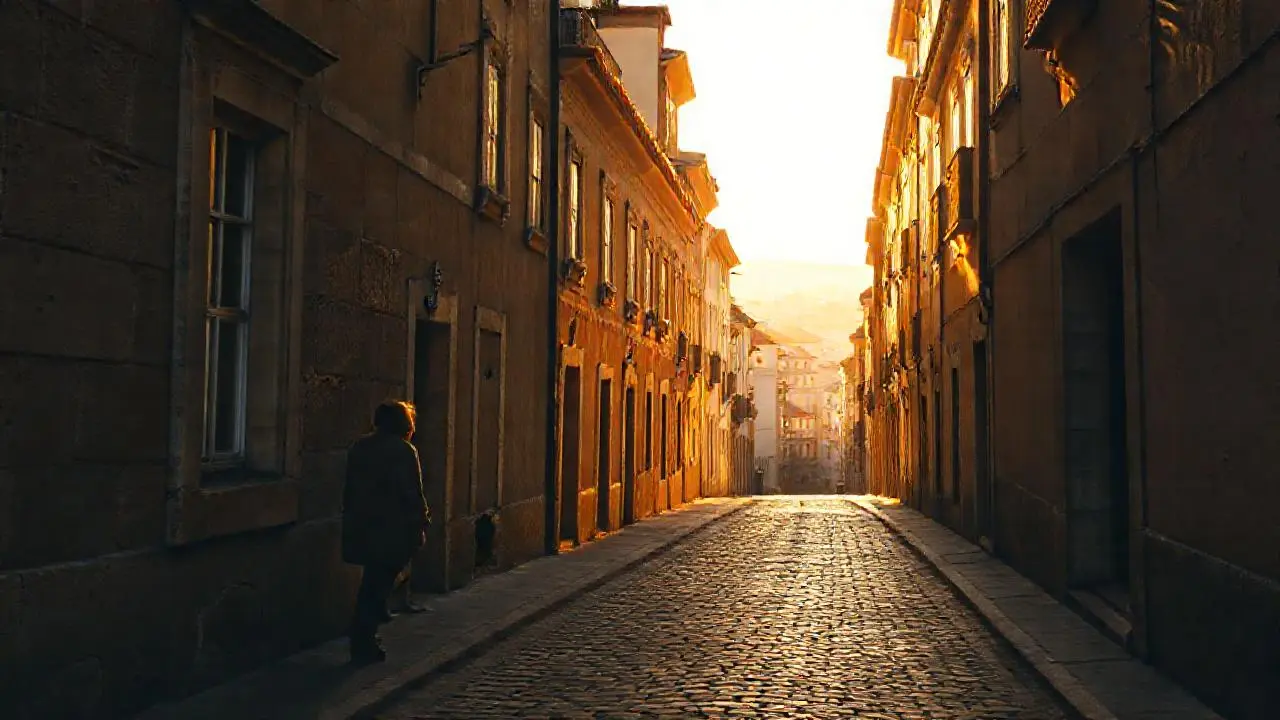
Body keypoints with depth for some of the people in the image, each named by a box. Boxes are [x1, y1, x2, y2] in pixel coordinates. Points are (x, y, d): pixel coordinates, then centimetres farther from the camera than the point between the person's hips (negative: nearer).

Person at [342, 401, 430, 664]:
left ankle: (362, 635, 22)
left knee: (372, 581, 19)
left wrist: (353, 519, 20)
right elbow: (412, 495, -13)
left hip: (361, 529, 6)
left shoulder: (359, 448, 9)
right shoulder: (403, 451, -11)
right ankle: (364, 644, 4)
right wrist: (420, 525, -4)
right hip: (391, 530, -6)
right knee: (379, 584, 1)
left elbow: (350, 489, 13)